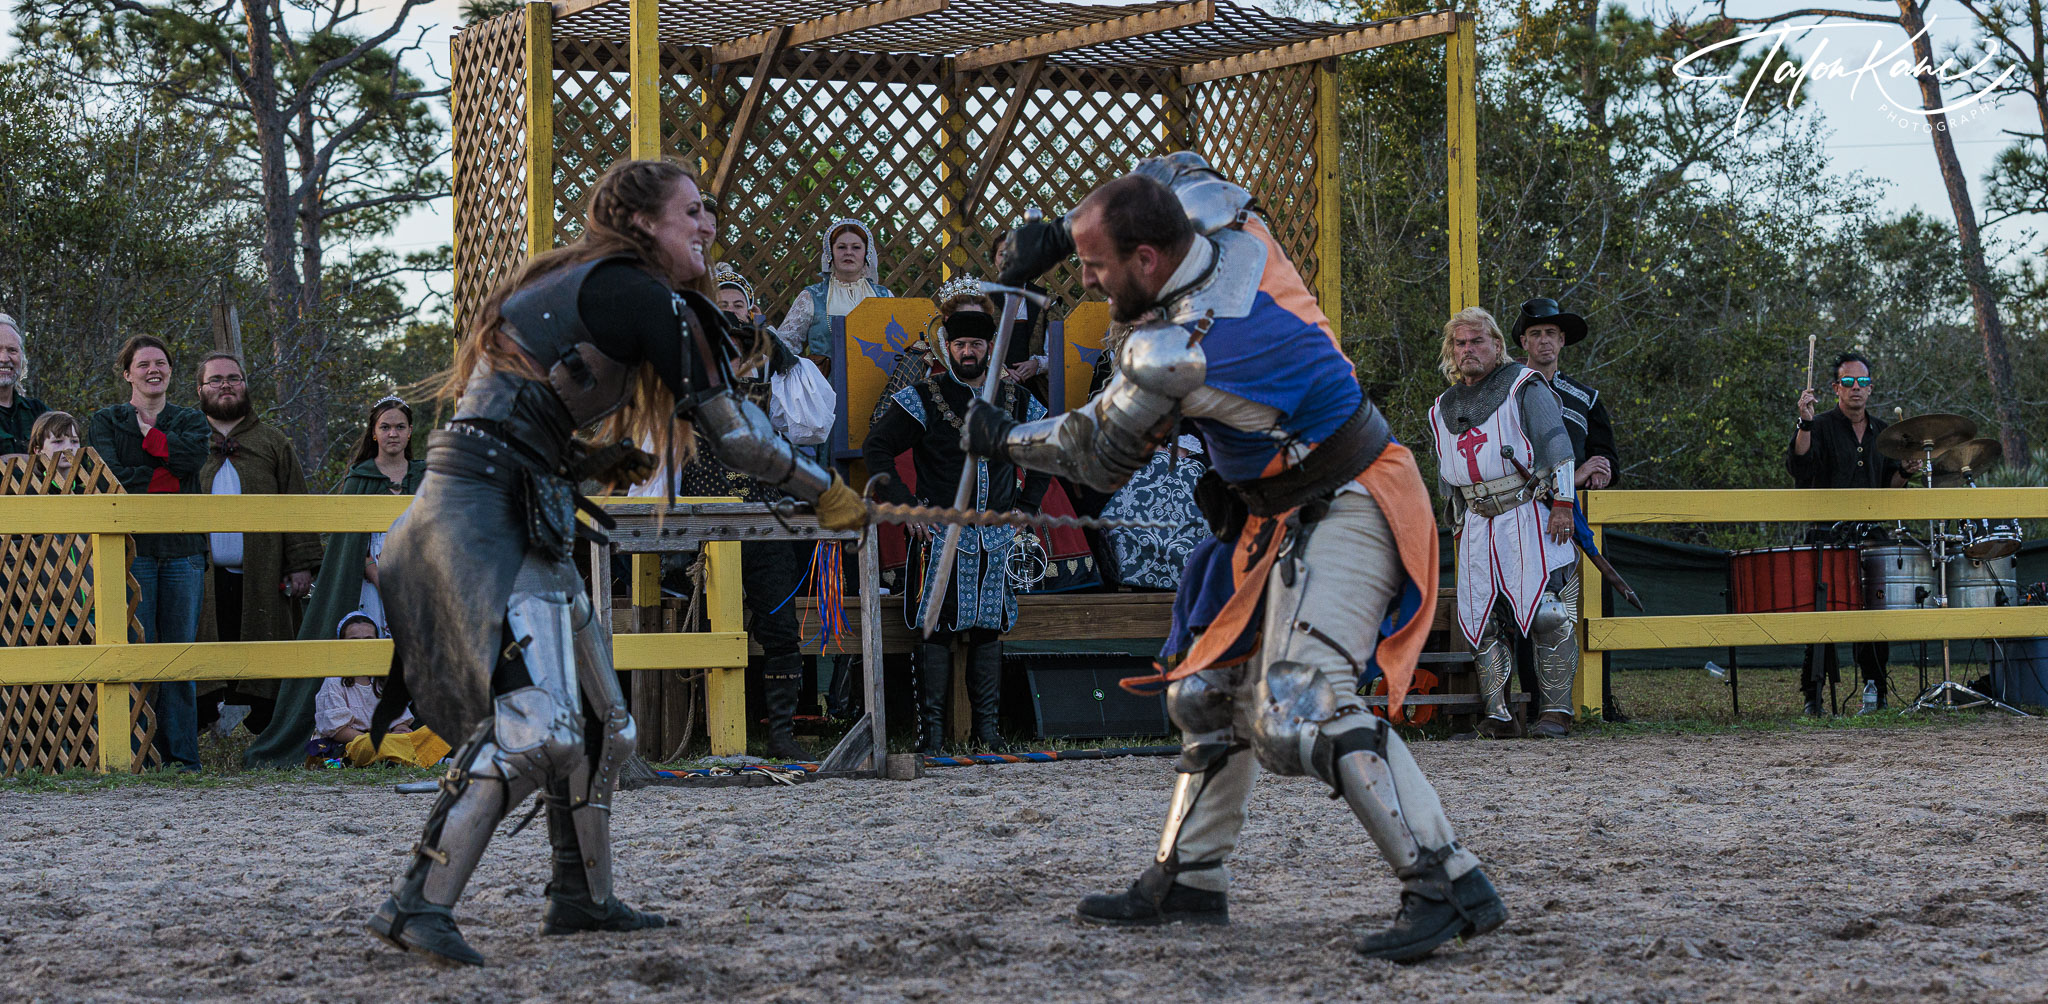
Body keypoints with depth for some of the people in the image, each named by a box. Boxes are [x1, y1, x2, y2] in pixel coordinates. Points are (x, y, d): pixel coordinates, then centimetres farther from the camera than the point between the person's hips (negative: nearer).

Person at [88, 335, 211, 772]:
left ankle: (181, 755, 3)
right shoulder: (105, 421, 10)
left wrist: (146, 435, -2)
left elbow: (194, 455, -7)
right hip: (130, 547, -2)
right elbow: (110, 476, -6)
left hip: (183, 548, 2)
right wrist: (166, 478, -6)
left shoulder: (191, 421, 16)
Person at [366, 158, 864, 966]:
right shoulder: (643, 295, -6)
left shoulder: (567, 285, 22)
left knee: (595, 718, 16)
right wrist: (824, 493, 9)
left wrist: (589, 463, 15)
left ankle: (580, 896, 25)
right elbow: (729, 427, -2)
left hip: (515, 522, 10)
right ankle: (416, 904, -23)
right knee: (530, 723, -19)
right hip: (482, 515, -10)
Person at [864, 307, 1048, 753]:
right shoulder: (925, 399, -3)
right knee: (936, 631, -5)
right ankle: (931, 729, -1)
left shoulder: (1016, 401, 8)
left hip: (996, 537, 3)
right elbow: (875, 448, -2)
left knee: (988, 630, 6)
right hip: (940, 535, -3)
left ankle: (989, 728, 11)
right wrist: (905, 505, -7)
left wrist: (1026, 507, 15)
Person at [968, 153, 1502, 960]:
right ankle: (1187, 879, 29)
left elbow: (1098, 459, -5)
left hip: (1344, 516, -10)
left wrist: (1002, 440, 13)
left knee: (1305, 709, -24)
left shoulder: (1169, 353, -23)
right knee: (1211, 688, 18)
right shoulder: (1235, 232, -4)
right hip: (1281, 518, 10)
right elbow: (1180, 172, 21)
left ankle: (1449, 886, -26)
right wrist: (1063, 232, 13)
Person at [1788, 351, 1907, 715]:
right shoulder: (1822, 427, -1)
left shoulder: (1882, 433, 16)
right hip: (1828, 537, -5)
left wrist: (1904, 472, 1)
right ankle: (1813, 695, -8)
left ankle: (1877, 692, 13)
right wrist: (1805, 424, -29)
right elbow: (1798, 468, -18)